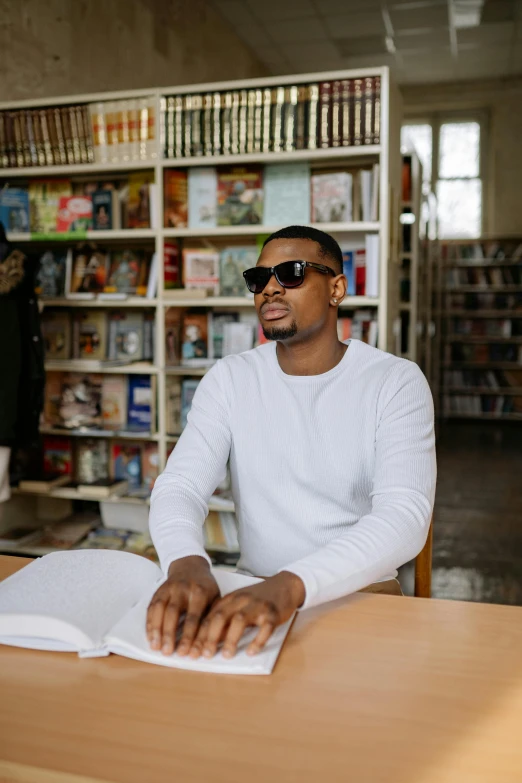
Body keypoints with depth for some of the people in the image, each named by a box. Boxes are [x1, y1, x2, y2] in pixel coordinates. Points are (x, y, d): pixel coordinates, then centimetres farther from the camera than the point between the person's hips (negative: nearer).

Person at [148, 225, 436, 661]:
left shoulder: (396, 381, -8)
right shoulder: (230, 378, 2)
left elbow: (405, 516, -22)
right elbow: (181, 484, -10)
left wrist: (291, 585, -39)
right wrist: (186, 563, -34)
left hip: (360, 593, -2)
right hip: (253, 587, 2)